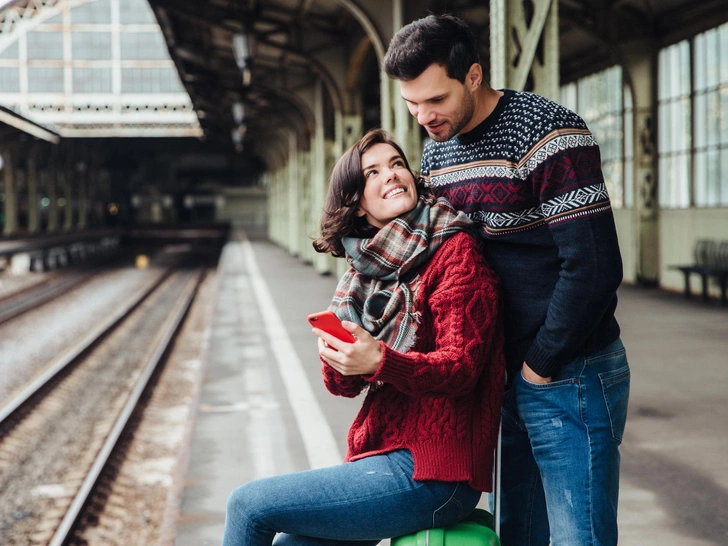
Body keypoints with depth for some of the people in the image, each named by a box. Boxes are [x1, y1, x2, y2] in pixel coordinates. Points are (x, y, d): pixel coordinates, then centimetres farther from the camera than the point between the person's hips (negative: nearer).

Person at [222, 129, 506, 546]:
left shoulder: (456, 252, -10)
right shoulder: (368, 270, 12)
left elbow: (461, 368, -16)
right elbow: (345, 385, 10)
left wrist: (379, 361, -32)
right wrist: (336, 356, -14)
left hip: (431, 475, -7)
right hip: (385, 448, 7)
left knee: (249, 504, -6)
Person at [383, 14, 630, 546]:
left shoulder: (547, 132, -17)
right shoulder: (437, 149, 9)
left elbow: (593, 268, -22)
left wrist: (539, 365, -14)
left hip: (568, 377, -8)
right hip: (504, 377, 8)